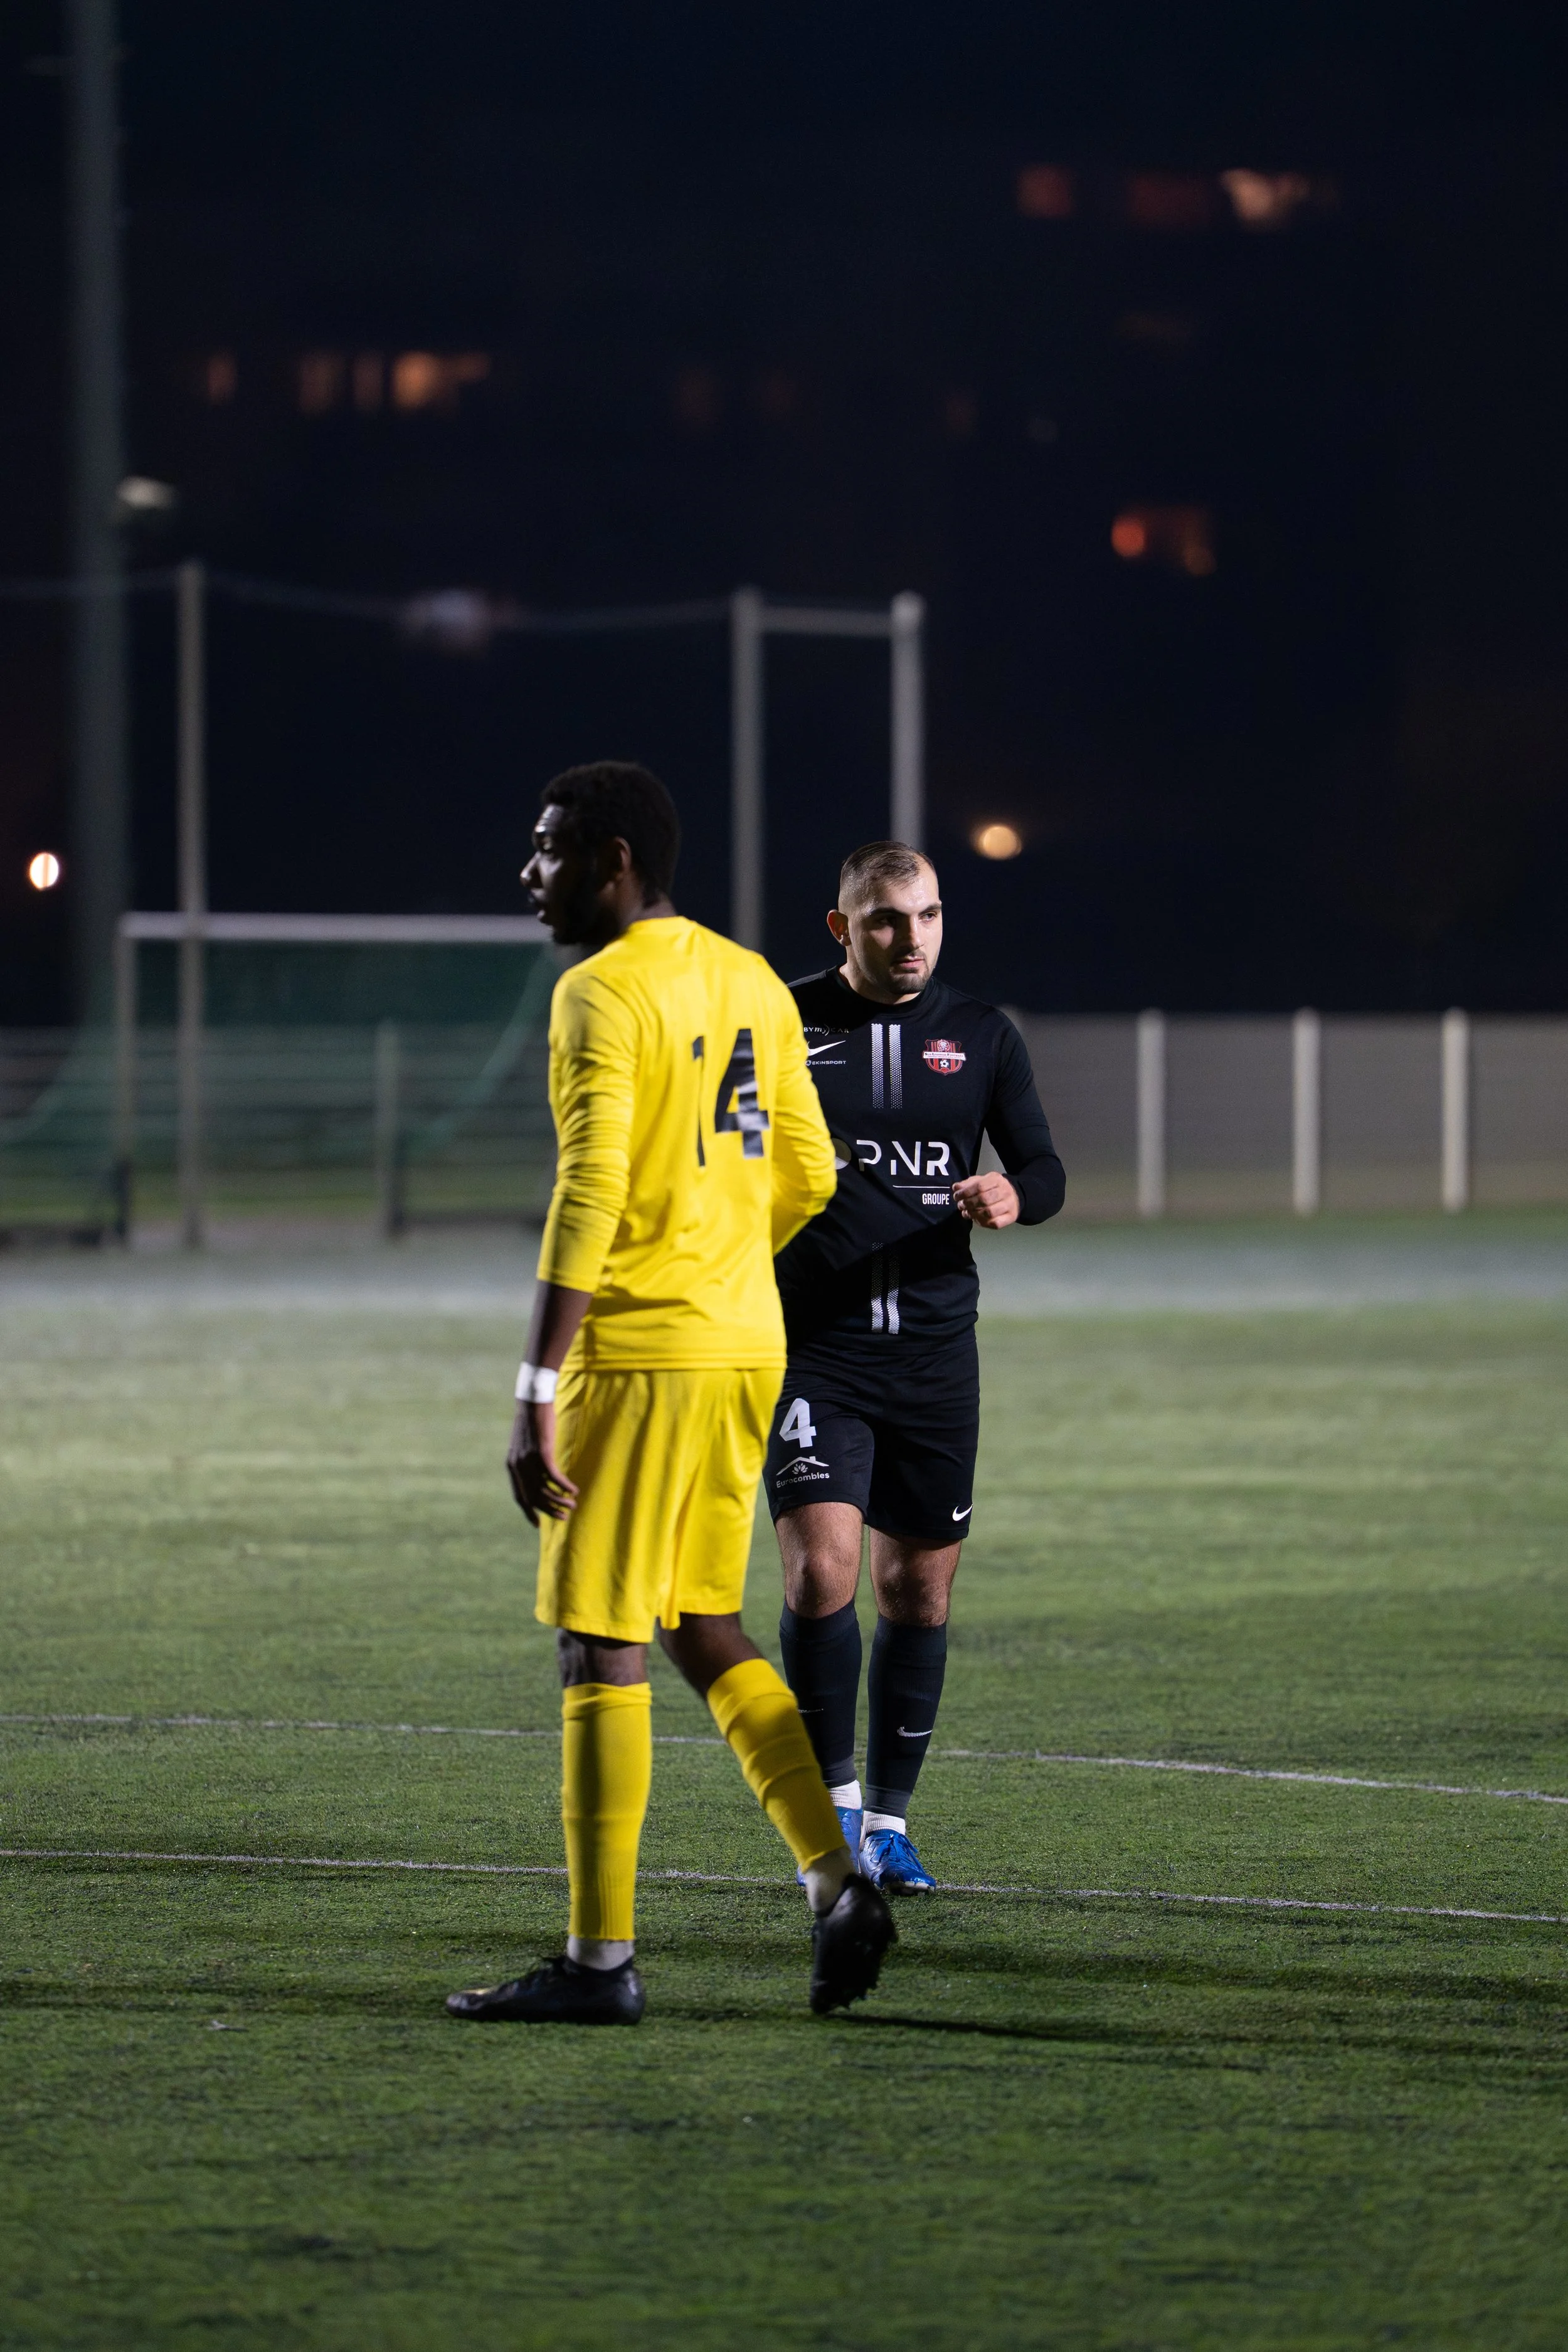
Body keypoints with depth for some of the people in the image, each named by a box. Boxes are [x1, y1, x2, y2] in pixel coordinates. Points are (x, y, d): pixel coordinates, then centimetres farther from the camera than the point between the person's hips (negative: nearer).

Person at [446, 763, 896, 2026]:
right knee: (706, 1632, 16)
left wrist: (540, 1391, -20)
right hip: (749, 1346, 8)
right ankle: (839, 1880, 4)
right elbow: (807, 1178, 18)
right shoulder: (751, 983, 13)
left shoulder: (605, 995, -12)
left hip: (639, 1353, -8)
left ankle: (601, 1958, -1)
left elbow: (590, 1198, -20)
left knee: (604, 1646, -3)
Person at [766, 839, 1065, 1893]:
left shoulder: (980, 1034, 6)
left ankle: (889, 1819, 19)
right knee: (823, 1571, -17)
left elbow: (1044, 1168, 6)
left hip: (935, 1346, 3)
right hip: (813, 1344, -3)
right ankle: (836, 1797, -2)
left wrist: (1012, 1196, -14)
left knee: (920, 1588, 7)